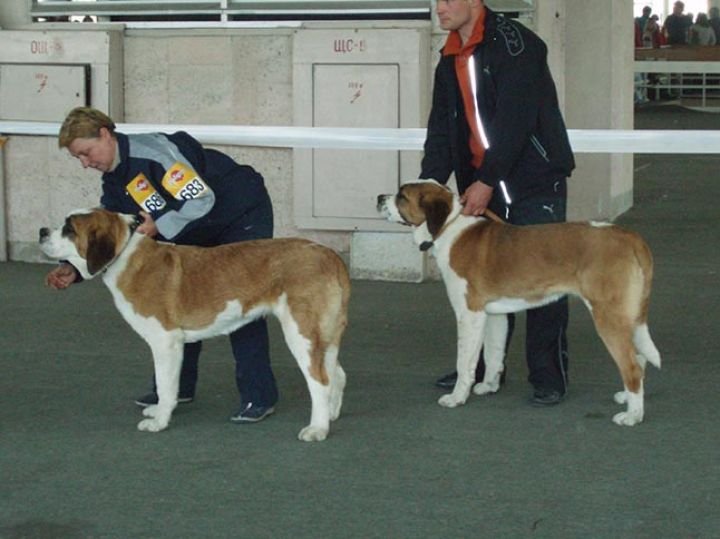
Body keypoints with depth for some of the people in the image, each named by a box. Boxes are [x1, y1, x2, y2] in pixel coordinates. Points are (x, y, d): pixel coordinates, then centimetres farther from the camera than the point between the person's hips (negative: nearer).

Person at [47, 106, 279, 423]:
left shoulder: (153, 152, -28)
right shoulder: (114, 182, 3)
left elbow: (203, 199, -32)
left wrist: (159, 226, -34)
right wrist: (74, 269, -11)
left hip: (244, 217, -10)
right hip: (200, 233, 10)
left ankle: (258, 397, -9)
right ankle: (177, 386, 21)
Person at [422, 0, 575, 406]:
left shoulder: (513, 43, -14)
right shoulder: (450, 60, 11)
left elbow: (515, 116, -21)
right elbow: (442, 128, 10)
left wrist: (488, 181, -23)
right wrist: (428, 186, -3)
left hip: (536, 179, -7)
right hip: (481, 185, 7)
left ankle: (549, 375, 1)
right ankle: (483, 368, 20)